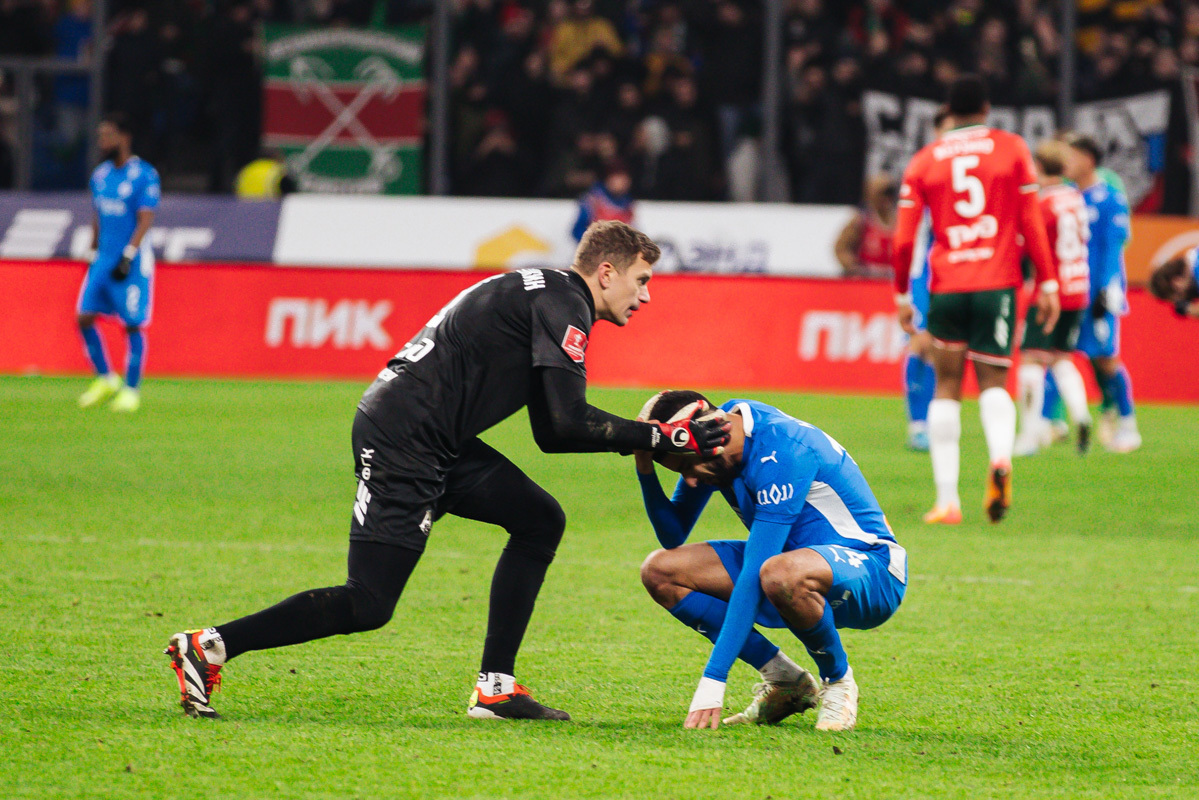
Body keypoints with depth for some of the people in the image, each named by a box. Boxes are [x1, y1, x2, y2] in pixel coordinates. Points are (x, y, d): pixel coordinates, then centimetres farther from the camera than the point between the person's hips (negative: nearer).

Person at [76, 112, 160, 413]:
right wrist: (93, 251, 21)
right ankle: (105, 379, 13)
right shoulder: (100, 175, 12)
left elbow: (145, 220, -15)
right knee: (85, 317, -1)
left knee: (133, 325, -4)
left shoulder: (145, 176, -9)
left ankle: (131, 390, 5)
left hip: (133, 262, -7)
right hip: (103, 259, 7)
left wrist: (128, 256, -22)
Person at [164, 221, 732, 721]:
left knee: (539, 521, 8)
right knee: (367, 606, -10)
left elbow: (551, 429, 20)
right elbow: (564, 426, -18)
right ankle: (210, 646, -4)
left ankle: (494, 689, 6)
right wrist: (659, 438, -10)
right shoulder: (561, 303, -10)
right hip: (400, 443, -10)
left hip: (436, 444, 10)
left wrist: (650, 437, 13)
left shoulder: (548, 295, 21)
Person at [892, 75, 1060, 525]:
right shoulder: (1012, 150, 5)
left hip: (945, 286, 1)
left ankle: (947, 500, 2)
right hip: (997, 284, -1)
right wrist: (1047, 283, 4)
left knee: (947, 387, 10)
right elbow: (1032, 222, 0)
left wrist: (902, 295, 15)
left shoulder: (924, 162, 7)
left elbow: (903, 239, 5)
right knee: (993, 383, 7)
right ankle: (1000, 457, -26)